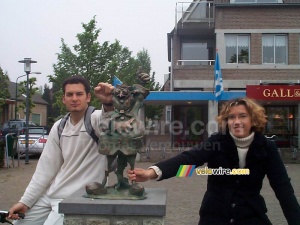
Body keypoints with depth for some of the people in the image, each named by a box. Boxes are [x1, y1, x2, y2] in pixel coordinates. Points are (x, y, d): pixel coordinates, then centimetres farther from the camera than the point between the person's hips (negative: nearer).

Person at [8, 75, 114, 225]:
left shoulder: (97, 119, -14)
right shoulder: (59, 127, 5)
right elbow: (46, 166, 7)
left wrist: (109, 103, -61)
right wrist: (25, 201, 4)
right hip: (52, 194, 7)